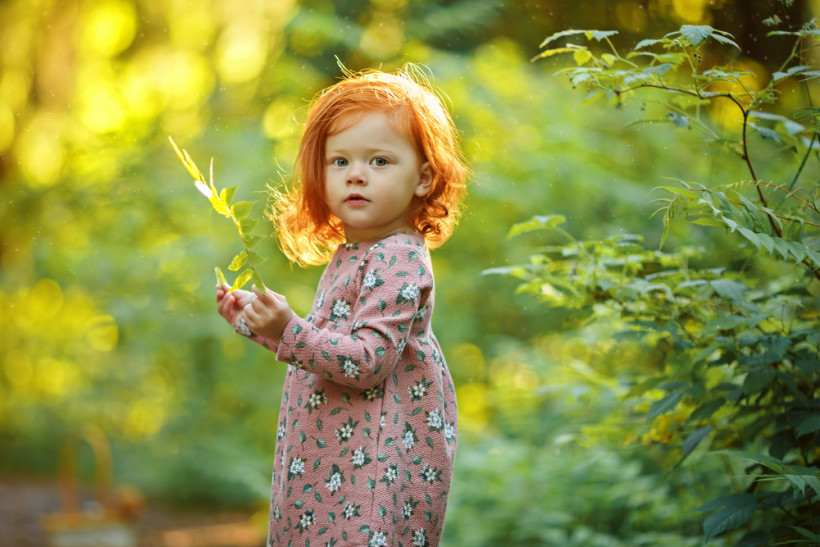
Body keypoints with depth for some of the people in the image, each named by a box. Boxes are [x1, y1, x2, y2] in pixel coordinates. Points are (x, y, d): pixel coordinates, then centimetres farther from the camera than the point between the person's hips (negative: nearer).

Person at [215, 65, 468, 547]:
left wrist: (289, 333, -32)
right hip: (336, 449, 10)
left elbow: (367, 362, -25)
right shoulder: (352, 254, 13)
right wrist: (258, 321, 21)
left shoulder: (397, 263, -18)